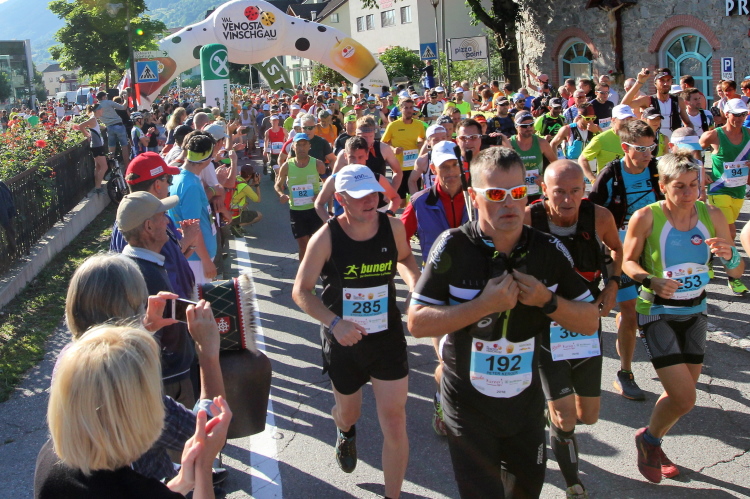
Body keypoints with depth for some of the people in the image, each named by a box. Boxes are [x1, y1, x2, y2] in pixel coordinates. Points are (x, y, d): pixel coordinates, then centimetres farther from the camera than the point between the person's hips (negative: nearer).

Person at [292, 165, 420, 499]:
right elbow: (301, 291, -12)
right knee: (348, 411, 23)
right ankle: (345, 431, 62)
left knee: (395, 424, -3)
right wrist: (334, 322, -27)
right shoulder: (326, 237, -16)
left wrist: (415, 284, -8)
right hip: (343, 340, 0)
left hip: (388, 337, 1)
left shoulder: (393, 227, -9)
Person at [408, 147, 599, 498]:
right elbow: (417, 323, -17)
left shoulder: (550, 250, -6)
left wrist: (546, 301, -19)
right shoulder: (453, 247, -16)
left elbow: (590, 321, -1)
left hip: (526, 402, 4)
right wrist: (484, 305, -27)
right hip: (468, 404, -4)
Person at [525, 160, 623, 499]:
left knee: (589, 415, 12)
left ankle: (551, 412, 47)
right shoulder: (528, 220, -20)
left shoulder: (599, 217, -12)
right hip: (546, 327, -3)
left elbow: (617, 248, 12)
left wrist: (613, 283, -3)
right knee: (565, 418, -8)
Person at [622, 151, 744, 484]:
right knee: (684, 398, -10)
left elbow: (737, 273, 1)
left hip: (695, 311, 5)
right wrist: (651, 280, -26)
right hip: (657, 314, -5)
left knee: (682, 395, 14)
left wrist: (729, 255, -22)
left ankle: (653, 444, 41)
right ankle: (648, 439, 20)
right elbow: (628, 261, -7)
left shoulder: (712, 216, -5)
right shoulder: (646, 217, -17)